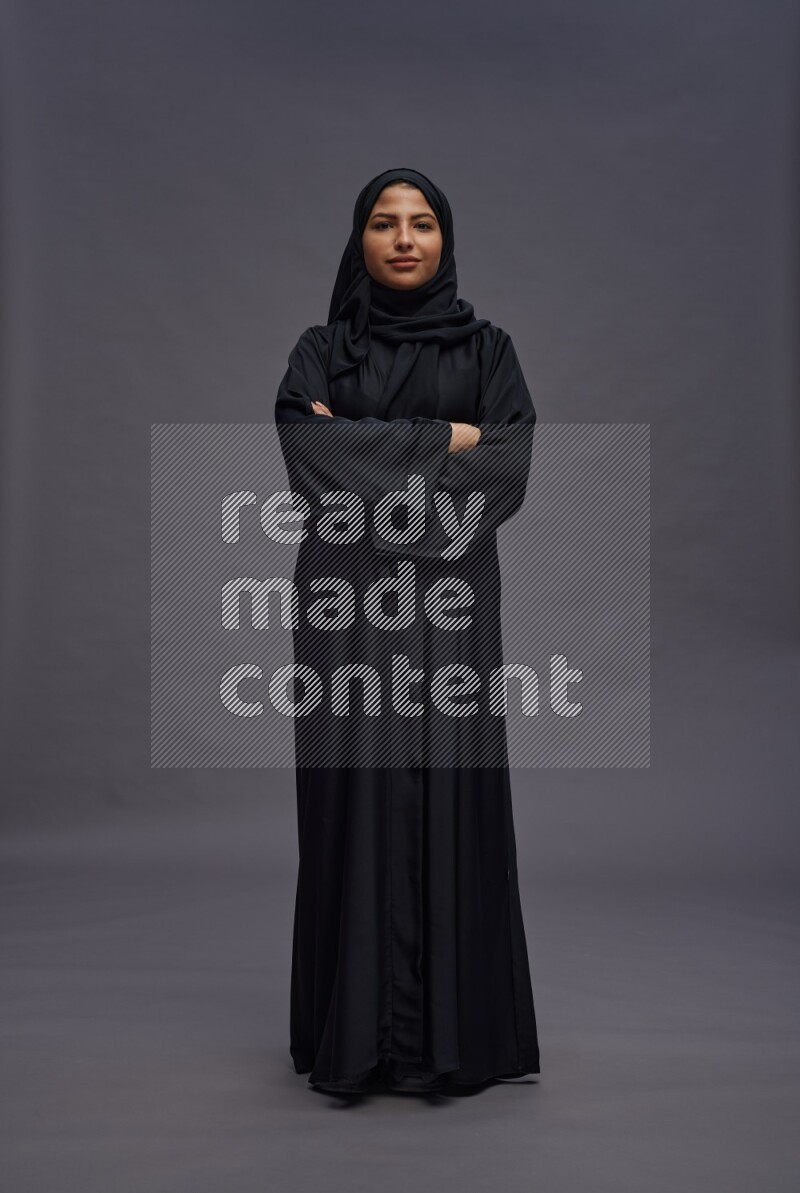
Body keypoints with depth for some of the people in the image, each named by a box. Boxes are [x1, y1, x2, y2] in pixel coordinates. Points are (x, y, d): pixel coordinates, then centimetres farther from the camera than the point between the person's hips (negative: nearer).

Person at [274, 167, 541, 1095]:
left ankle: (450, 1028, 10)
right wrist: (443, 441, -9)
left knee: (449, 792, -2)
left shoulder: (487, 348, 9)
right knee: (356, 791, -2)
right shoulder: (320, 349, 8)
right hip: (348, 602, 0)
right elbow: (310, 452, -11)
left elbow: (508, 471, -5)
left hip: (449, 601, 1)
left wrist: (370, 454, -10)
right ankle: (353, 1033, 9)